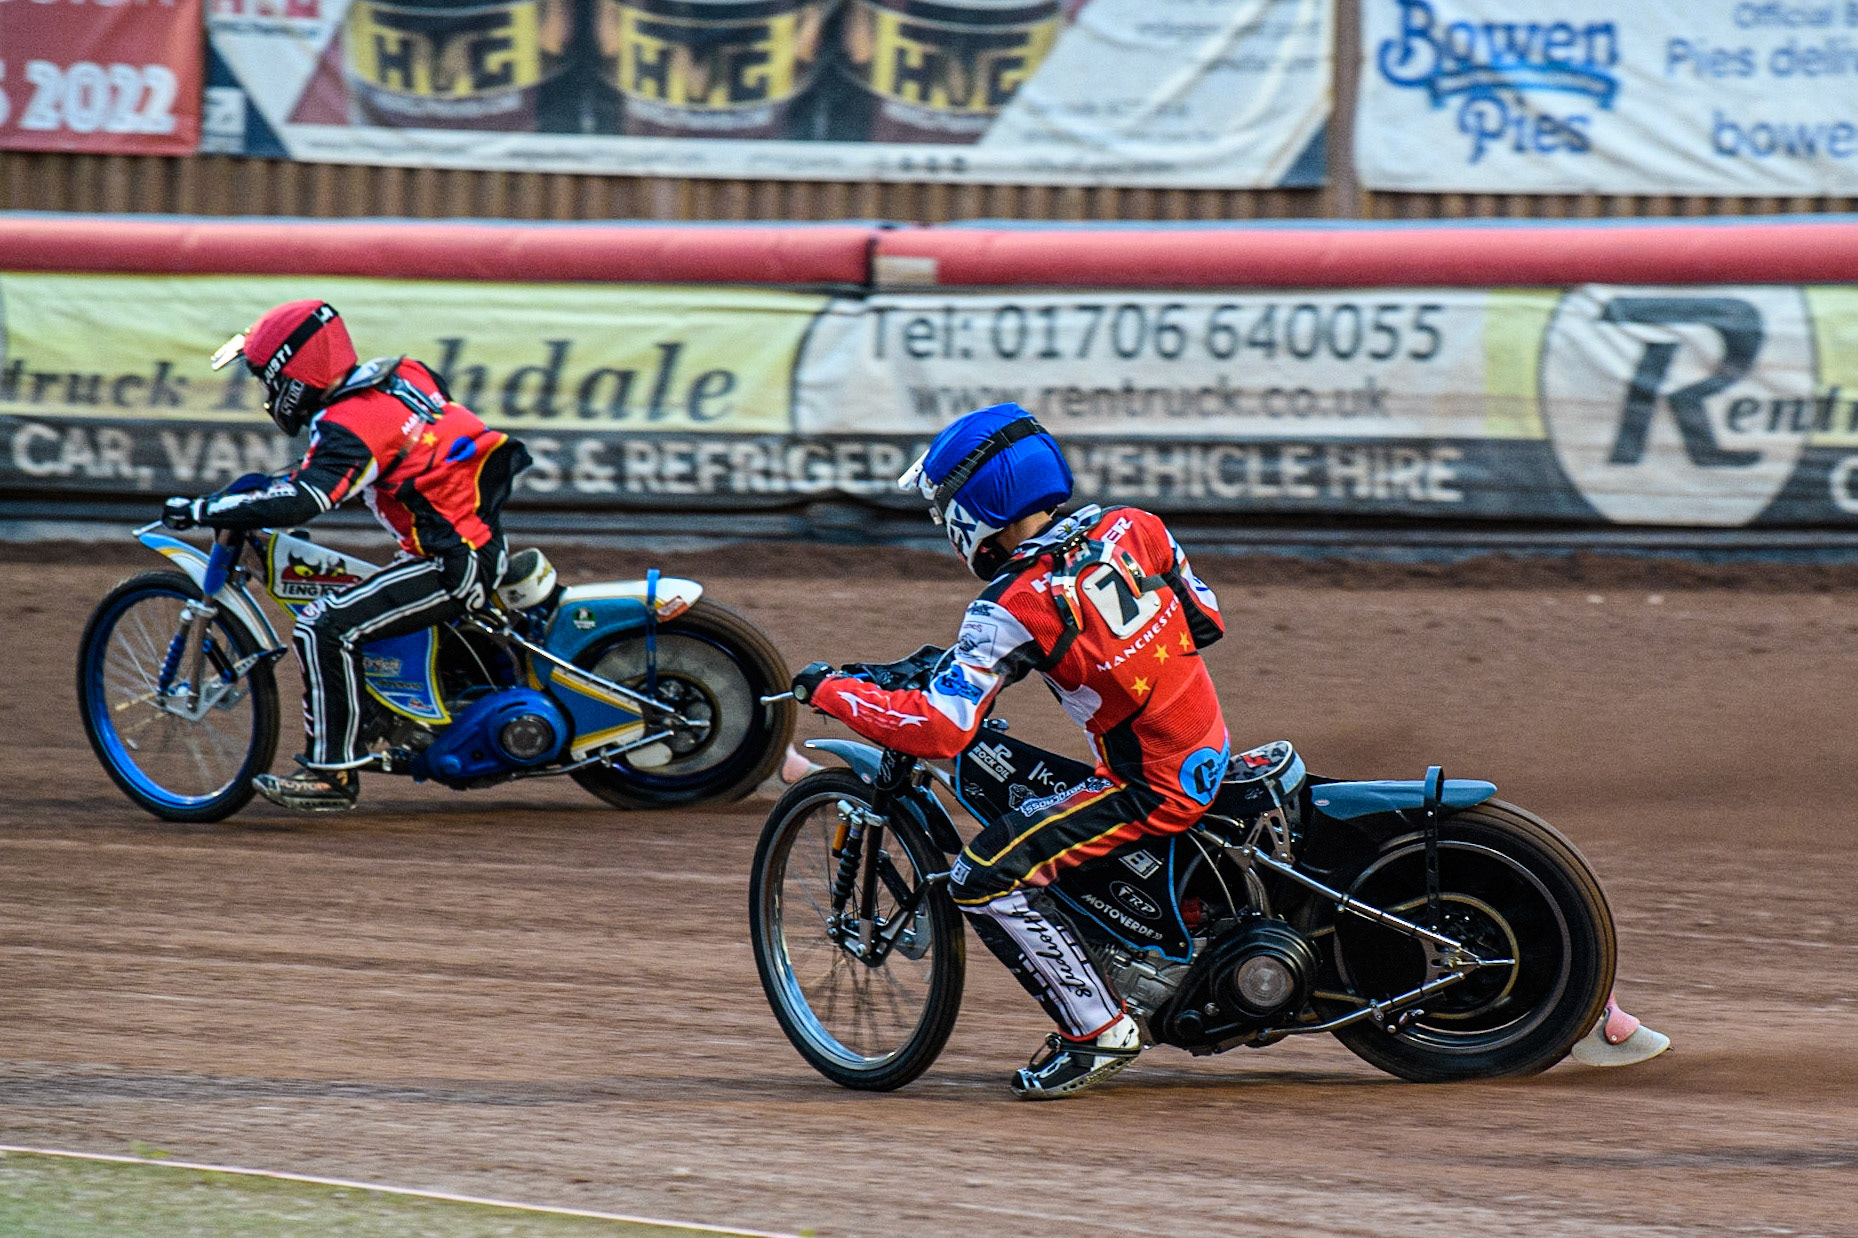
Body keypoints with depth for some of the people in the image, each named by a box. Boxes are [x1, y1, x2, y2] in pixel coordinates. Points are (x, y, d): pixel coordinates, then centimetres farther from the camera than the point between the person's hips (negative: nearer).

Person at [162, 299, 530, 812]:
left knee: (328, 625, -18)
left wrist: (202, 510, -25)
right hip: (477, 539, 10)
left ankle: (331, 772, -17)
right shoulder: (399, 376, 8)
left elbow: (301, 500, -31)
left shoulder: (352, 424, -19)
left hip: (454, 564, -10)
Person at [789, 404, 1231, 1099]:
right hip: (1212, 749, 9)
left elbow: (937, 729, -21)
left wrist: (829, 692, -8)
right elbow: (1206, 622, 12)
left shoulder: (1011, 609, -19)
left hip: (1150, 787, -9)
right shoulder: (1134, 528, 0)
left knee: (986, 879, -11)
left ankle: (1098, 1030, -9)